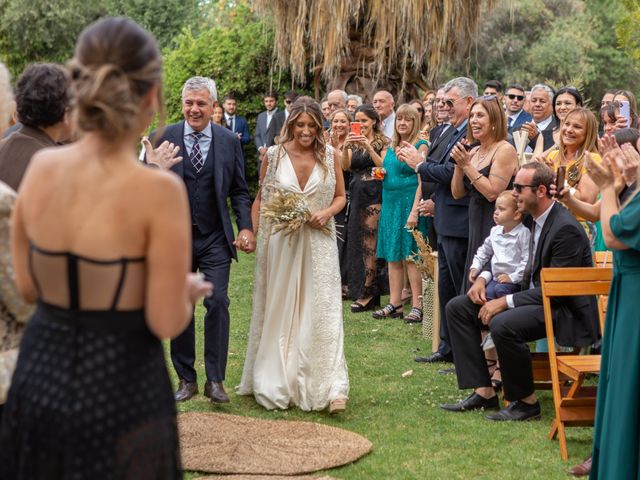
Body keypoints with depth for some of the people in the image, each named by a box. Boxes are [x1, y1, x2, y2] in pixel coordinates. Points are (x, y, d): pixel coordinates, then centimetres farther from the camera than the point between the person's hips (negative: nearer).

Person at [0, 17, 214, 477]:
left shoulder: (41, 167, -5)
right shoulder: (158, 190, -20)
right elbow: (166, 322, -16)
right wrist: (190, 290, 4)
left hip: (40, 376, 5)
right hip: (119, 386, -5)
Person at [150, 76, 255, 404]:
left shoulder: (229, 141, 2)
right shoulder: (164, 138, -2)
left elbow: (239, 191, 7)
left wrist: (246, 228, -5)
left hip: (215, 238, 0)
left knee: (217, 303, -6)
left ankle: (215, 380, 3)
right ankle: (186, 378, 20)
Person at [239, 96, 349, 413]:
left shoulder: (330, 156, 0)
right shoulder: (274, 156, 0)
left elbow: (340, 197, 9)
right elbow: (260, 201, 7)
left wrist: (326, 213, -11)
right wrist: (253, 235, -4)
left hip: (318, 242, 0)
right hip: (279, 243, 1)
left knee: (321, 312, -7)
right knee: (278, 312, 9)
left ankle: (330, 388, -7)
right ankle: (276, 384, 23)